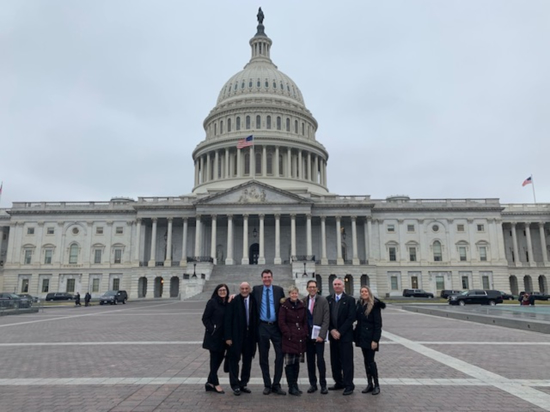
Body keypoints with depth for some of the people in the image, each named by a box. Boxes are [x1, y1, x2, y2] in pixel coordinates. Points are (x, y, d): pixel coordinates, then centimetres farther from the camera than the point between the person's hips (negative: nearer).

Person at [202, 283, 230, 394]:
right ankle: (215, 383, 13)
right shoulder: (212, 302, -8)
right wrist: (211, 329, -14)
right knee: (215, 358, 2)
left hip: (223, 336, 6)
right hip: (214, 336, -6)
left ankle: (210, 383, 24)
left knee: (220, 357, 11)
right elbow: (205, 318, -8)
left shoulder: (228, 303, 7)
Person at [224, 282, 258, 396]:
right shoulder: (234, 301, -7)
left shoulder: (253, 301, 2)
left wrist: (256, 335, 2)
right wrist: (228, 337, -12)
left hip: (250, 335, 4)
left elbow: (256, 318, 6)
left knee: (247, 361, 11)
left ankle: (243, 384, 24)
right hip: (236, 336, -4)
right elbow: (228, 320, -8)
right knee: (234, 360, 2)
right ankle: (235, 385, 14)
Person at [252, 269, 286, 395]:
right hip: (262, 327, 0)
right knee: (263, 358, 7)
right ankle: (267, 385, 20)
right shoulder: (256, 289, 5)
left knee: (280, 355, -1)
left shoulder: (279, 290, 4)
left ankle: (276, 385, 12)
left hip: (276, 327, 0)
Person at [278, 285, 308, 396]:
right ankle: (291, 387, 3)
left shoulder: (302, 306, 11)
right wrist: (288, 335, -11)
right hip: (289, 339, -4)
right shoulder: (284, 306, -3)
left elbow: (305, 321, 14)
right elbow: (281, 322, -6)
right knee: (289, 363, -3)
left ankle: (295, 385, 21)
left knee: (297, 362, 11)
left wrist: (305, 334, 3)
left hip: (300, 339, 5)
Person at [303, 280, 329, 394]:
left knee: (320, 360, -4)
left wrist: (321, 335, -14)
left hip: (318, 335, -3)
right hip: (307, 335, 3)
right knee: (310, 360, 8)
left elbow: (326, 319, -7)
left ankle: (323, 385, 10)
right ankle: (313, 384, 19)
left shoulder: (323, 301, -4)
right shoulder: (303, 301, 4)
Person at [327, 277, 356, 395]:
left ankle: (349, 385, 8)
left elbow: (351, 318, -9)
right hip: (333, 335, 4)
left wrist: (340, 332, -12)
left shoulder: (350, 300, -3)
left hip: (345, 336, -4)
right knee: (335, 361, 10)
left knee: (347, 361, -1)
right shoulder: (328, 299, 8)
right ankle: (339, 383, 22)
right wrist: (332, 330, -7)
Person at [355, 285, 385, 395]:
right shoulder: (359, 304, 6)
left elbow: (378, 324, -13)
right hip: (362, 336, 6)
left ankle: (376, 385, 10)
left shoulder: (374, 305, -11)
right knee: (366, 360, 11)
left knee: (370, 360, -3)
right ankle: (369, 384, 20)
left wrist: (375, 340, -17)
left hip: (370, 337, -6)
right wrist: (356, 334, 4)